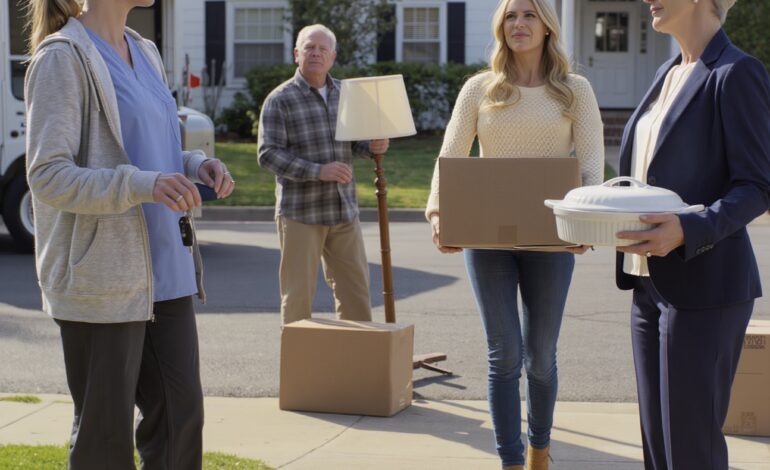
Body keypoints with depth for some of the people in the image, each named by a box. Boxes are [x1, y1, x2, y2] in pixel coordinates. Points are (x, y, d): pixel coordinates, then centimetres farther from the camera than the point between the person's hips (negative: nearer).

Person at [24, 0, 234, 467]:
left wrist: (195, 165, 1)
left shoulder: (144, 53, 14)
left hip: (165, 272, 8)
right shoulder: (64, 57, -11)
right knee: (105, 432, 2)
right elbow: (48, 175, -17)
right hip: (102, 277, -8)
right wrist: (142, 184, -29)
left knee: (182, 417, 9)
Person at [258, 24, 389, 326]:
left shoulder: (345, 94, 11)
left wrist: (373, 146, -6)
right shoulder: (280, 100, -6)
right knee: (298, 294, -1)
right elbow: (268, 154, -13)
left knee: (355, 287, 9)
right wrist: (318, 171, -23)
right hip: (300, 213, -5)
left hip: (344, 211, 5)